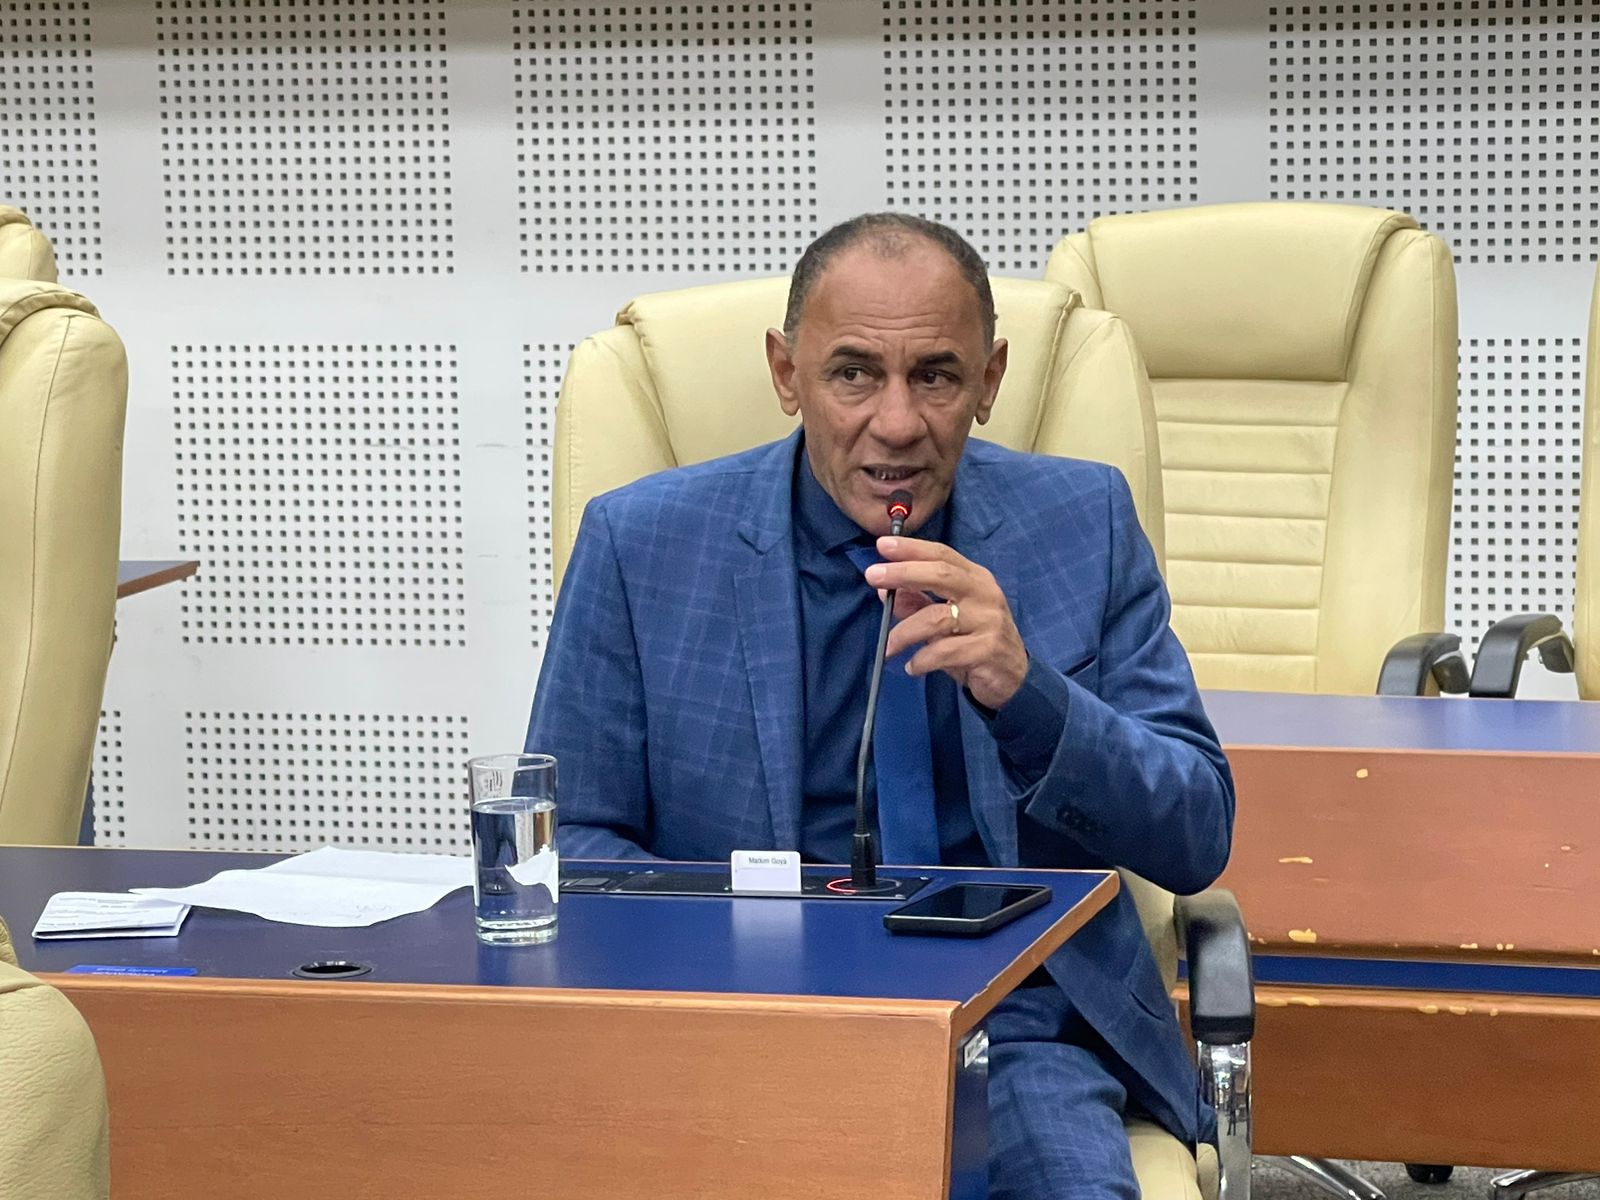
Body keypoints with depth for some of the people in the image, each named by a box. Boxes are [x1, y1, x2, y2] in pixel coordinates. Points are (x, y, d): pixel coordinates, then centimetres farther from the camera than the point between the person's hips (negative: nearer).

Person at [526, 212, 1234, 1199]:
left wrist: (1026, 692, -18)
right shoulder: (643, 543, 1)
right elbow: (572, 839, 4)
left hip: (1017, 1015, 0)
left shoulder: (1083, 524, 4)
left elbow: (1197, 841, 1)